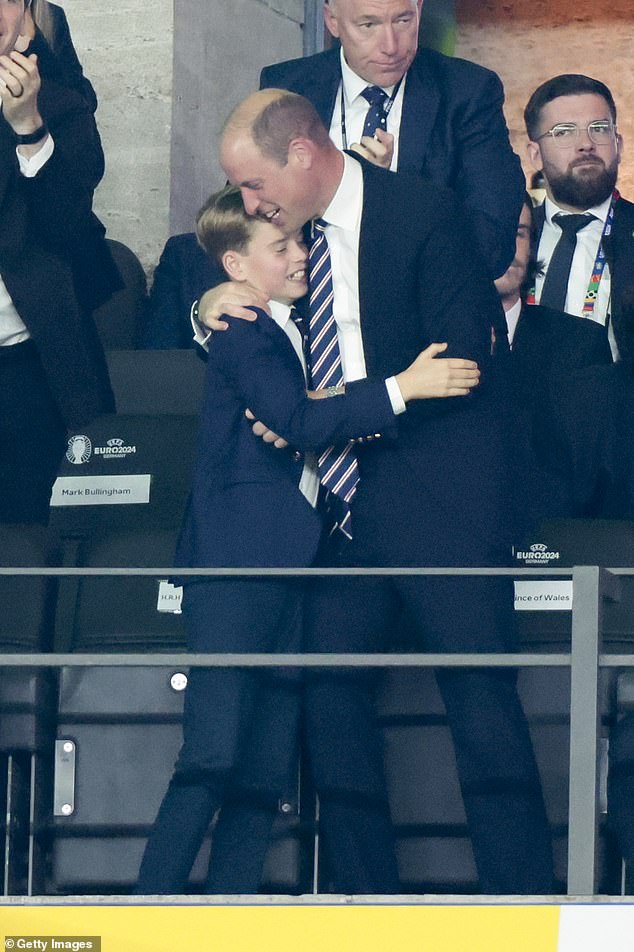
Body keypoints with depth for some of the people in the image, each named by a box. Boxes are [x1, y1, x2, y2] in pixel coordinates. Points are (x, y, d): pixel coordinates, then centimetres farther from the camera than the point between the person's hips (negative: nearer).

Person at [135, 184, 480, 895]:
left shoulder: (292, 332, 19)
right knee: (214, 753, -15)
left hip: (285, 567, 9)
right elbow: (301, 423, -22)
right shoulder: (245, 336, -9)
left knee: (266, 769, 5)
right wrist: (402, 388, -27)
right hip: (237, 562, -9)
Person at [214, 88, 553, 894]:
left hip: (439, 490, -6)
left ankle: (521, 904, -4)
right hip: (344, 493, 6)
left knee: (479, 692, -8)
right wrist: (218, 310, 3)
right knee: (327, 689, -2)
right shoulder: (290, 227, 11)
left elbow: (461, 360, -13)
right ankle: (365, 899, 6)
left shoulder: (420, 212, -8)